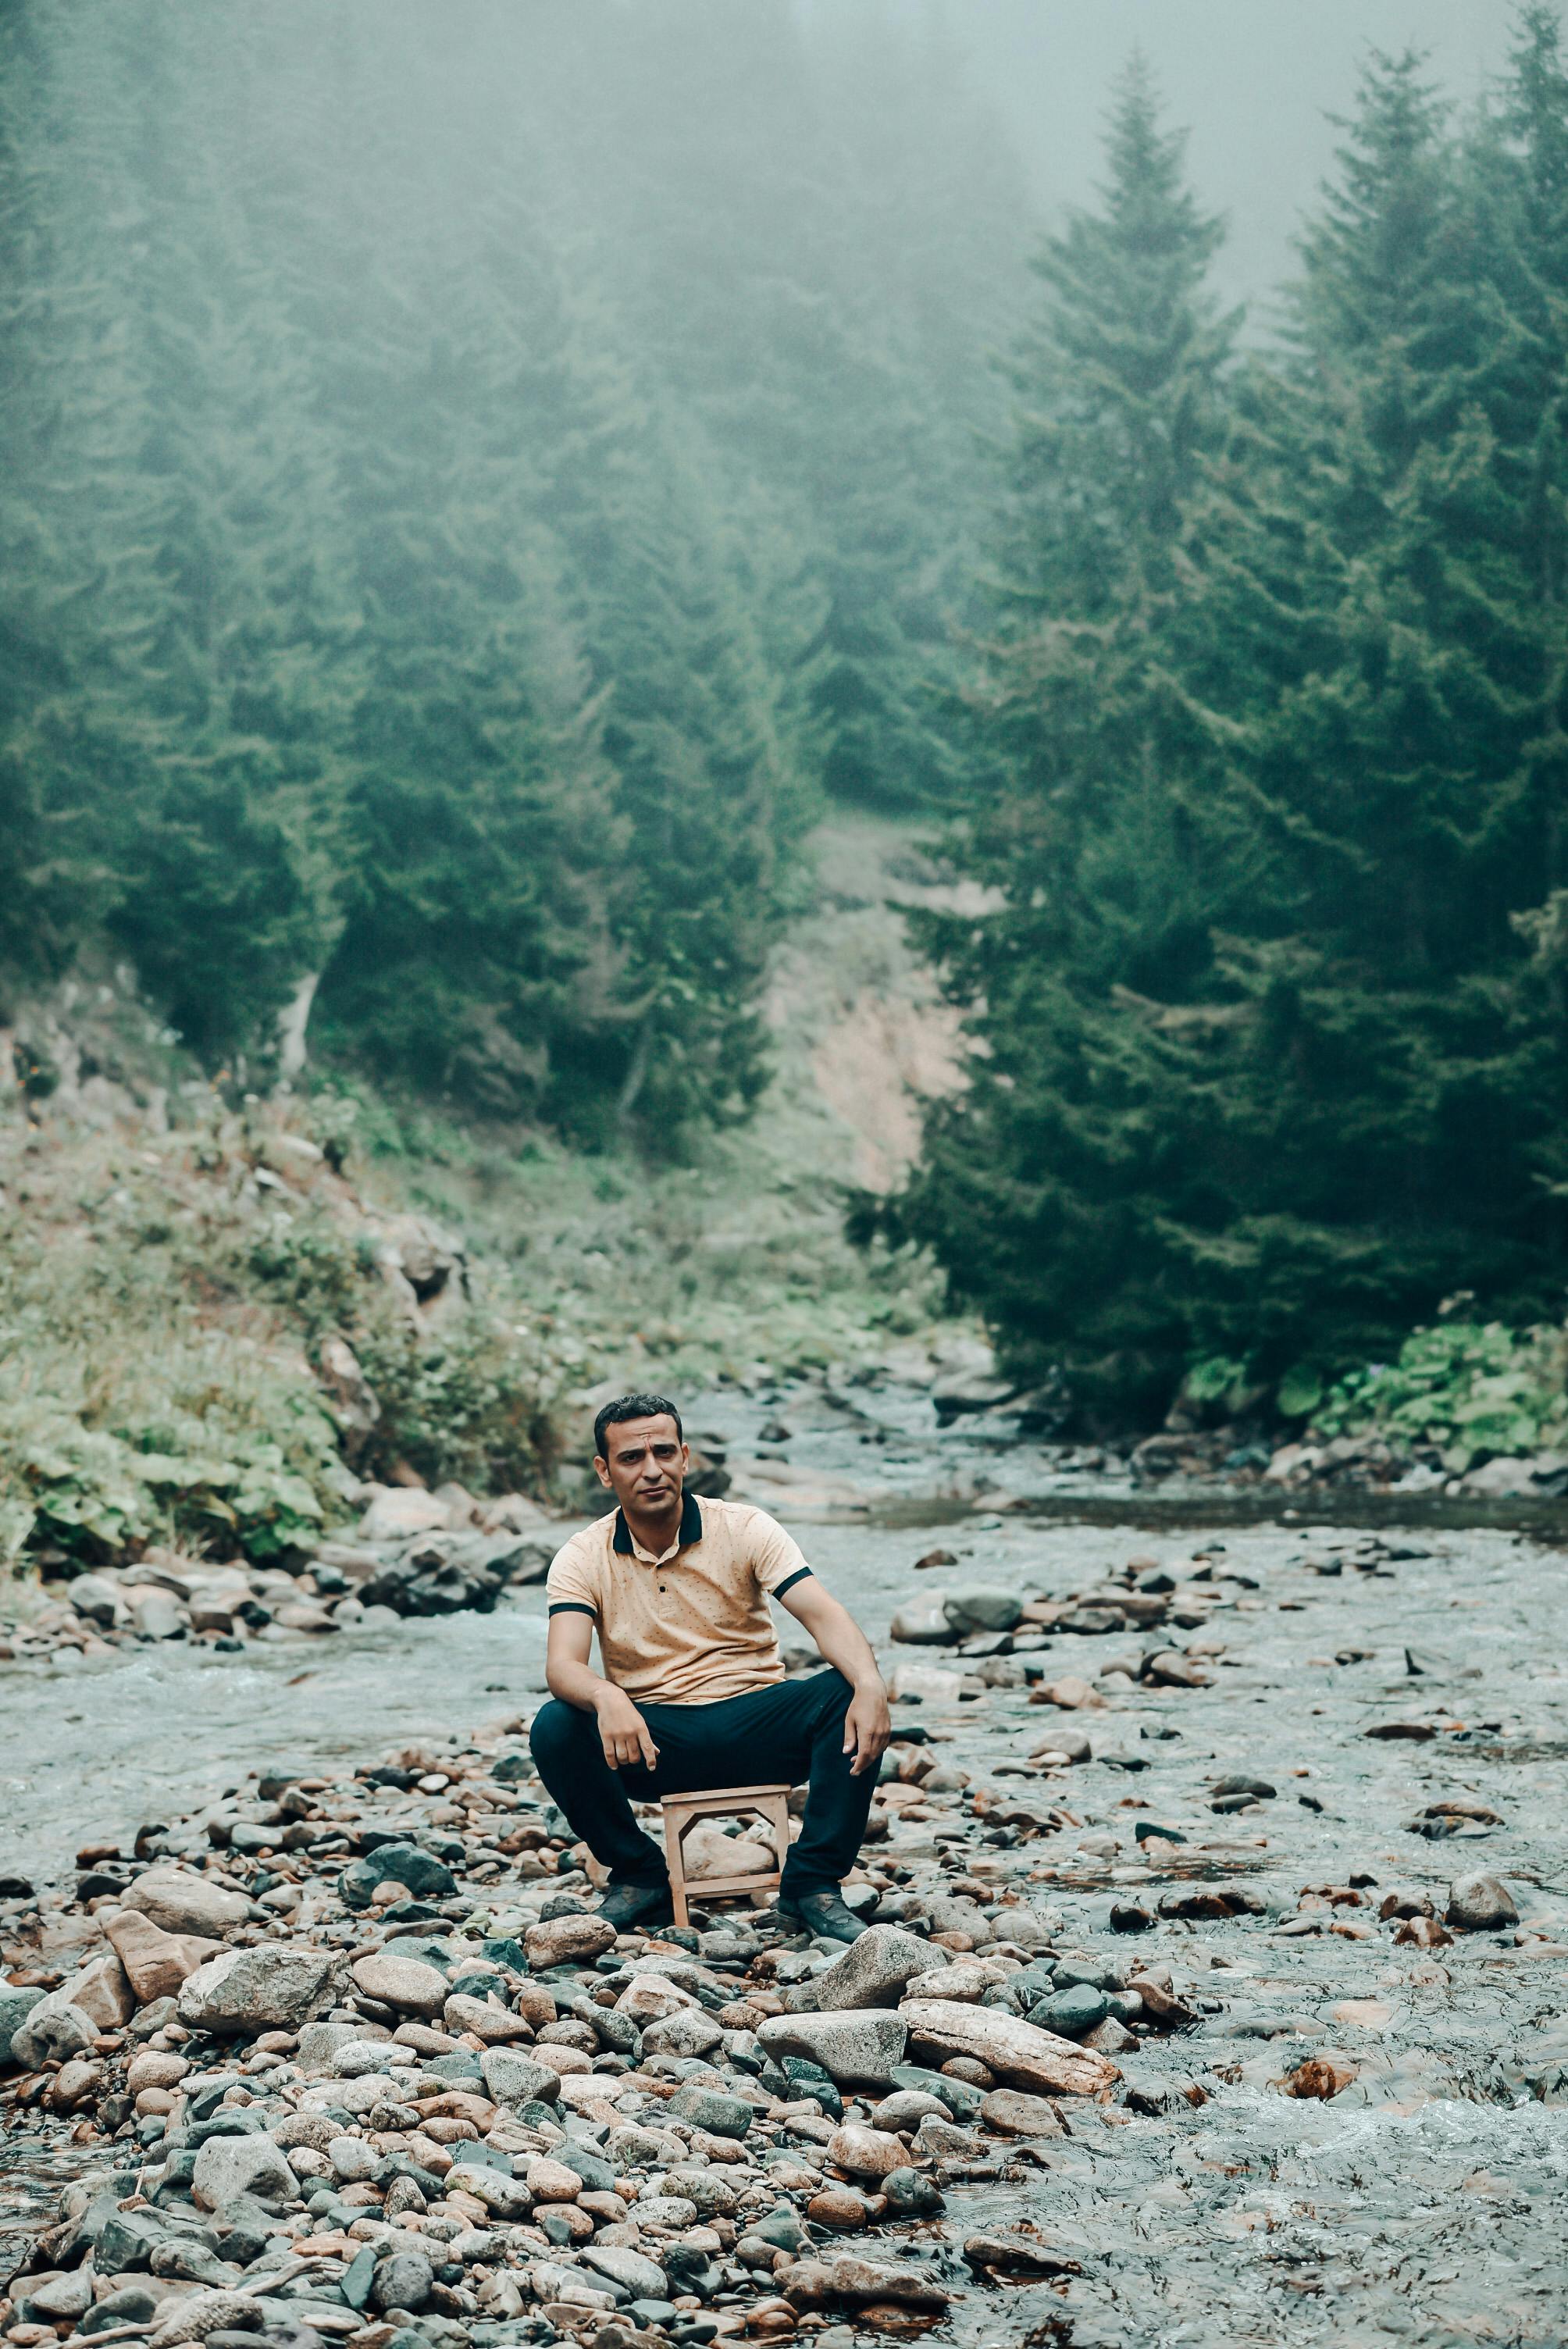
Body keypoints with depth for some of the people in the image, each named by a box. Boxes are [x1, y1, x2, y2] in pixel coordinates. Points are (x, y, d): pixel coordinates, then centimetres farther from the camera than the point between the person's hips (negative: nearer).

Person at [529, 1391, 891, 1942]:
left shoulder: (744, 1529, -3)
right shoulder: (583, 1559, -2)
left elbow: (824, 1615, -15)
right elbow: (562, 1664, -17)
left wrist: (870, 1684, -37)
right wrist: (606, 1698, -42)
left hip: (756, 1722, 0)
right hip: (655, 1740, 0)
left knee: (846, 1696, -29)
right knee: (555, 1729, -28)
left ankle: (812, 1887, -17)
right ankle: (641, 1877, -4)